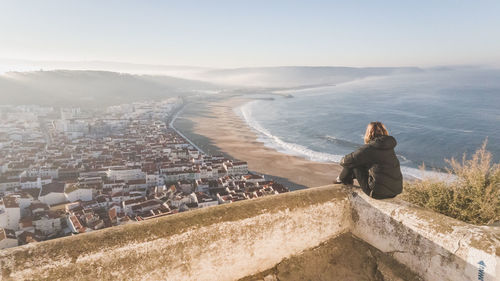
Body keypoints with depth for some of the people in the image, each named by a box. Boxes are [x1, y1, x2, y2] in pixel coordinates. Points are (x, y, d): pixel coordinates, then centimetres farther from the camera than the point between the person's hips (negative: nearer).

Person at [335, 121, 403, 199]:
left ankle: (342, 179, 30)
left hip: (379, 193, -7)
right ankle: (349, 178, 41)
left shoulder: (370, 148, -16)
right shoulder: (390, 146, 6)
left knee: (354, 164, 4)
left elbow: (349, 160, -11)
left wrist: (342, 161, 15)